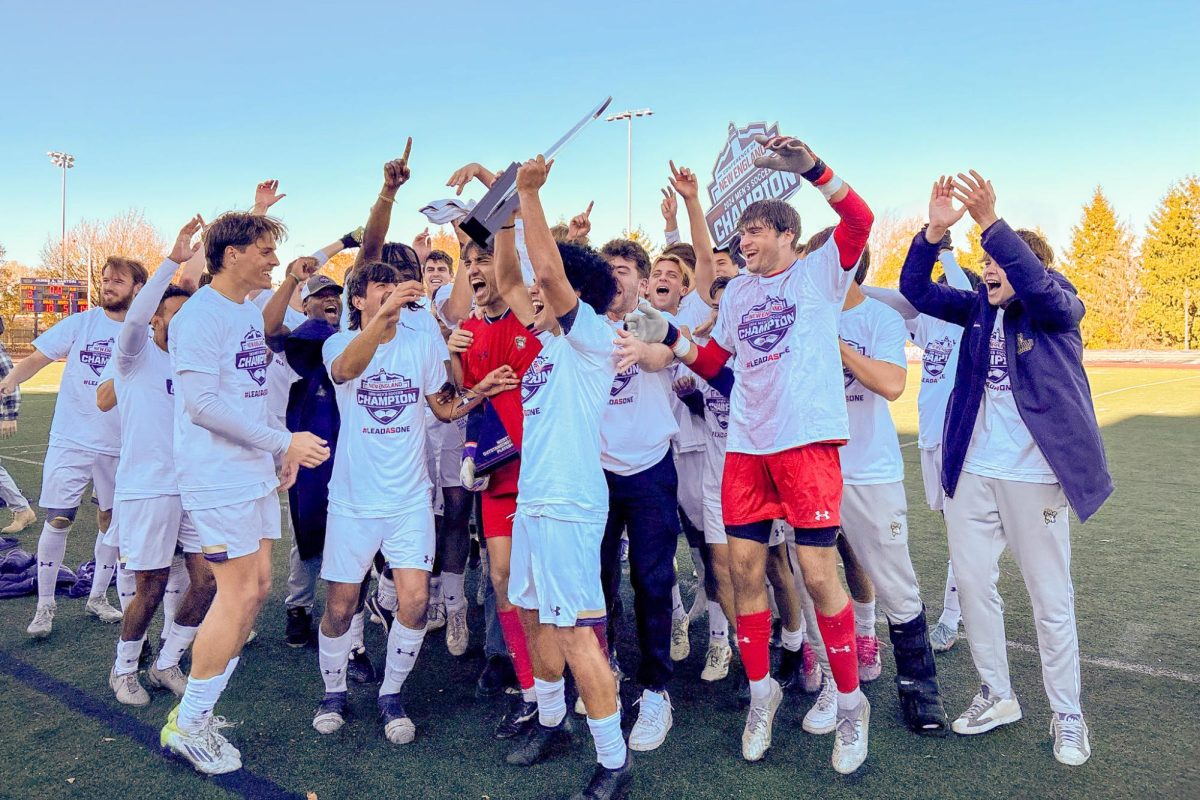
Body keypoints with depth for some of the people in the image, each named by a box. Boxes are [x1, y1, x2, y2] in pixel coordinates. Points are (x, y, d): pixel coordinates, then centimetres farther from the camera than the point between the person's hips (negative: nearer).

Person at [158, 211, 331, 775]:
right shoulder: (199, 316, -14)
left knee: (256, 587, 10)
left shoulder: (251, 312, 13)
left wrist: (281, 451, 14)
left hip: (257, 473, 9)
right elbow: (202, 403, -22)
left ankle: (199, 711, 25)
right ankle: (187, 724, 12)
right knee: (239, 593, -6)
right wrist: (284, 442, -20)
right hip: (219, 478, -9)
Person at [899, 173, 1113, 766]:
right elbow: (917, 290, -3)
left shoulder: (1059, 309, -5)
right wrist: (935, 230, -19)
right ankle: (996, 696, 28)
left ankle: (1067, 715, 24)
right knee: (972, 584, 10)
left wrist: (990, 222, -39)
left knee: (1051, 600, 6)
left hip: (1033, 475, -5)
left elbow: (1035, 284, -28)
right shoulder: (980, 307, 8)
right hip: (970, 472, 5)